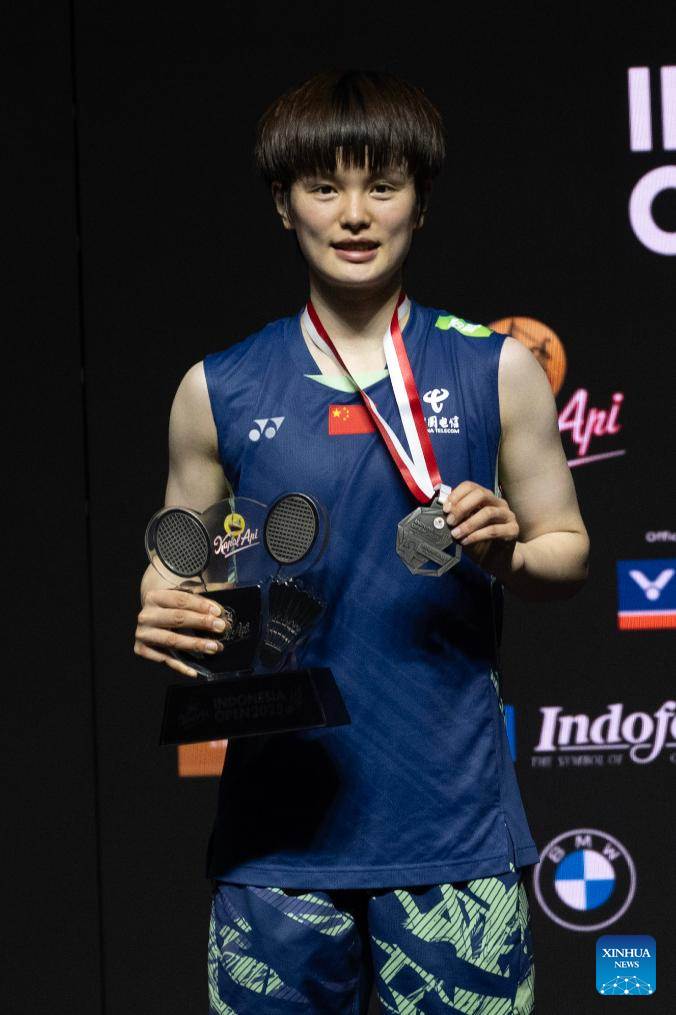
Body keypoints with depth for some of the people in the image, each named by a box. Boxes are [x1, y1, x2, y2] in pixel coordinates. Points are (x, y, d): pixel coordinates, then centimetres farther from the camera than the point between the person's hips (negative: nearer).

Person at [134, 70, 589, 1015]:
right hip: (279, 825, 1)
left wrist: (506, 552, -11)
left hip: (454, 825, -1)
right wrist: (161, 616, -8)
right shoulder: (219, 390, 8)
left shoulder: (497, 370, 6)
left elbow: (568, 551, 11)